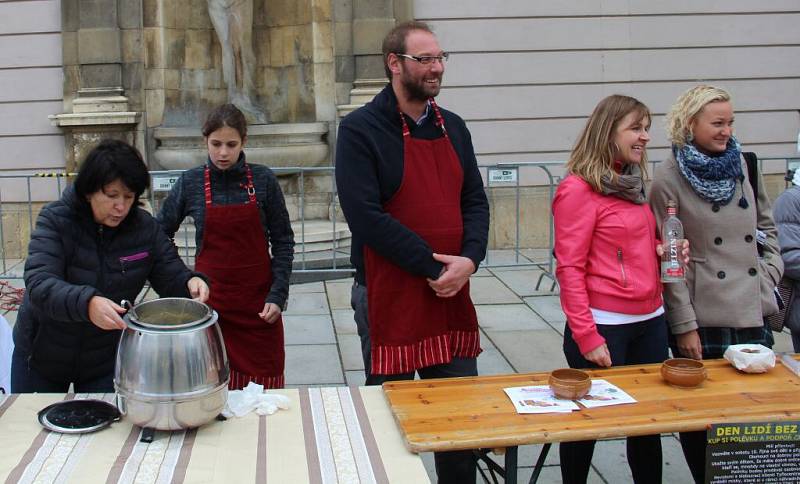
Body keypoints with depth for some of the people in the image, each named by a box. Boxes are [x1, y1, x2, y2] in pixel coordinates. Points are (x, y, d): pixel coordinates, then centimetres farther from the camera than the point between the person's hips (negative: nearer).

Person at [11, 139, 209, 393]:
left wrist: (189, 282, -30)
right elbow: (39, 284, -30)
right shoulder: (55, 220, -18)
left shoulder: (145, 227, -9)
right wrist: (86, 303, -49)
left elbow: (170, 276, -6)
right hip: (42, 354, -1)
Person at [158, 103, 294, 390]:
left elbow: (283, 241, 2)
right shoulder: (191, 183, 0)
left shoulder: (263, 180, -2)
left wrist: (278, 295, -5)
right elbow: (161, 233, 12)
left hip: (258, 301, 0)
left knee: (264, 383, 0)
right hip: (210, 296, 0)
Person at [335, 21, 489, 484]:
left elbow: (475, 201, 9)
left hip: (452, 292, 5)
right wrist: (434, 267, -17)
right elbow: (365, 215, -17)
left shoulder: (453, 127, 10)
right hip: (388, 297, -5)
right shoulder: (361, 130, -9)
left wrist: (468, 260, -10)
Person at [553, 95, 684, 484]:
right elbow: (569, 268, -14)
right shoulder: (578, 188, -11)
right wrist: (586, 337, -18)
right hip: (605, 326, -7)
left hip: (649, 322, 7)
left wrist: (663, 250, 3)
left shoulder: (633, 185, 12)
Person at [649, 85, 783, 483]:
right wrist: (683, 326, -11)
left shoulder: (744, 165, 9)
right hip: (704, 320, -5)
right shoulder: (669, 177, -7)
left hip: (754, 315, 5)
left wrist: (768, 276, 4)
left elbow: (766, 227, 19)